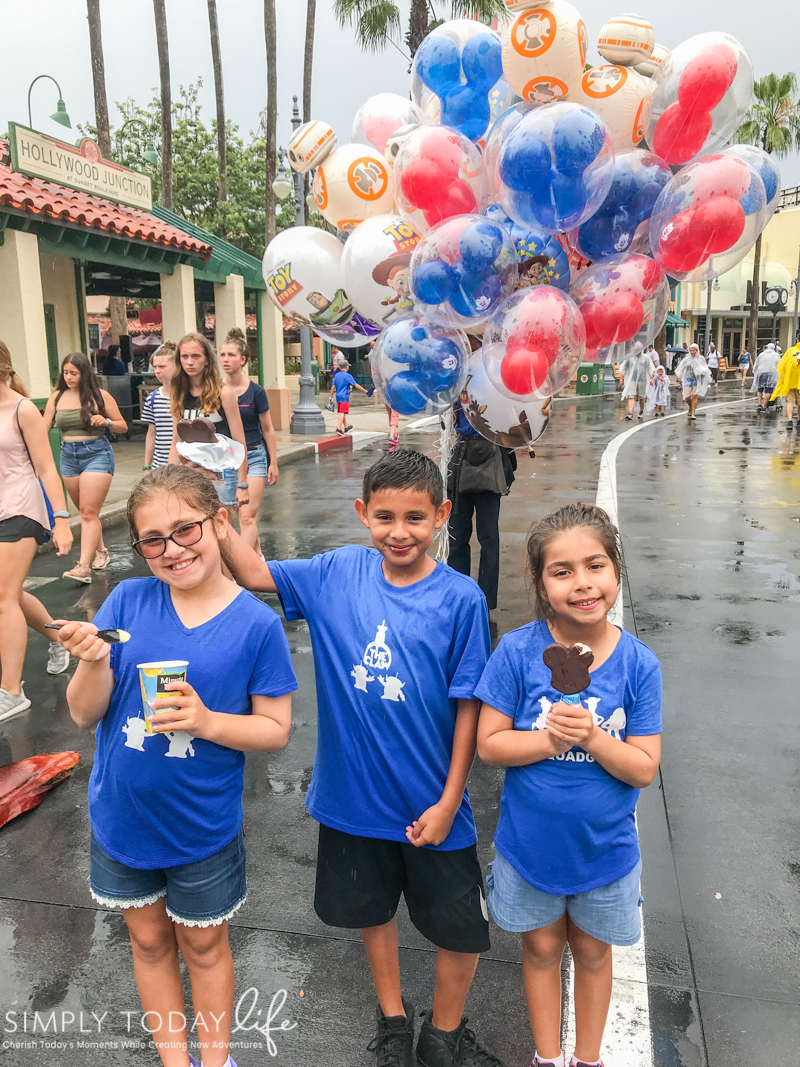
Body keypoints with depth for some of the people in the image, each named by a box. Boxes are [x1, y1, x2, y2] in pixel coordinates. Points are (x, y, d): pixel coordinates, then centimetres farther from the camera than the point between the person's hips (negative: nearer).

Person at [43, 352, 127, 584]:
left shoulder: (100, 396, -2)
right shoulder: (57, 397, 6)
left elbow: (122, 426, 4)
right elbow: (43, 428, 6)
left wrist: (106, 421, -16)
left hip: (97, 453, -4)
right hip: (68, 456, 4)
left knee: (89, 512, -11)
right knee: (85, 511, 13)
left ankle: (83, 566, -15)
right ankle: (100, 551, 33)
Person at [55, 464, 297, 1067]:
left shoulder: (256, 623, -17)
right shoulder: (127, 601, -11)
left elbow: (275, 729, -11)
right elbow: (84, 715, -8)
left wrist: (207, 721, -27)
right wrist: (94, 661, -27)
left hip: (203, 825, -2)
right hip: (120, 815, 3)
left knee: (204, 946, 20)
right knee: (149, 940, 23)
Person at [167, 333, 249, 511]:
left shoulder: (223, 393, -4)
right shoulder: (179, 397, 8)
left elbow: (239, 442, -5)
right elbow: (176, 444, 13)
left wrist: (242, 485, -8)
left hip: (222, 475, -4)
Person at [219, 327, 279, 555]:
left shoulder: (255, 391, -7)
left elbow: (267, 429, 0)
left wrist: (273, 463, 1)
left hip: (253, 456, -3)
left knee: (247, 516, -10)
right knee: (246, 516, 11)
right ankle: (258, 557, 27)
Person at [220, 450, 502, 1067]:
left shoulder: (461, 598, -17)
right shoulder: (338, 573, -9)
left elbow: (469, 707, -13)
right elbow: (253, 573, -3)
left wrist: (449, 801, -11)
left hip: (431, 802, -2)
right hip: (354, 791, 3)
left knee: (461, 929, 14)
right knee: (371, 908, 24)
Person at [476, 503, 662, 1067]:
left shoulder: (639, 663, -16)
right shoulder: (518, 651, -19)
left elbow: (644, 768, -13)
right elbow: (489, 744, -15)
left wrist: (592, 736, -30)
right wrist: (552, 738, -30)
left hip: (605, 846, 1)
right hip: (530, 842, -1)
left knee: (592, 952, 24)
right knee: (542, 948, 22)